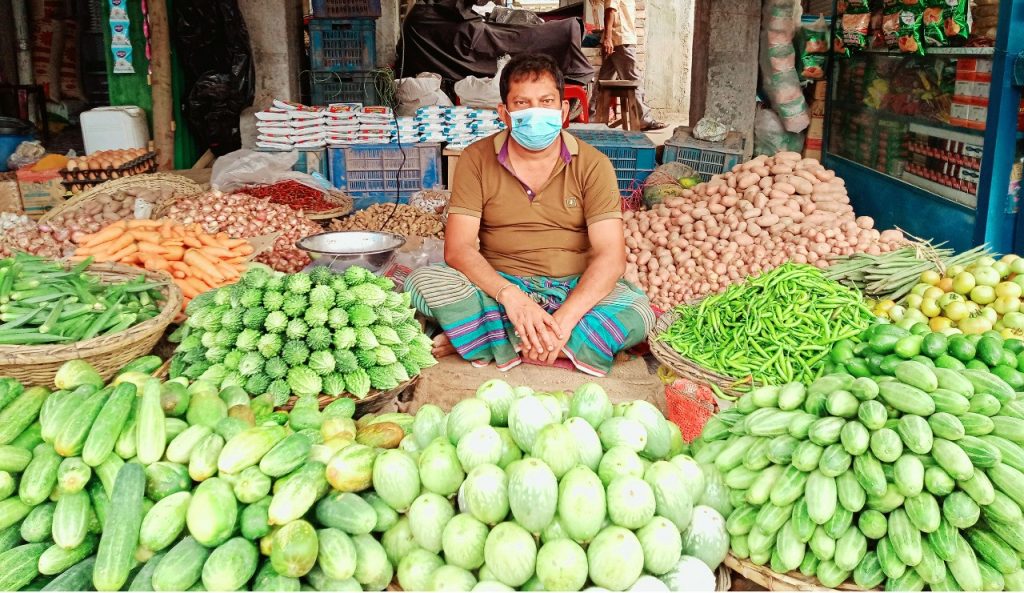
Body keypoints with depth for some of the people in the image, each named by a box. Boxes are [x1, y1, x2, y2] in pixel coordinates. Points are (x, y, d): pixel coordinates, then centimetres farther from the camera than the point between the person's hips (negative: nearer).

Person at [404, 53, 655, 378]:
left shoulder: (592, 164, -3)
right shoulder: (476, 160, -1)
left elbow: (610, 256, -12)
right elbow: (458, 248, -10)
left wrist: (565, 318, -28)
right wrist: (508, 295, -29)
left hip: (574, 291, 1)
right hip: (497, 287, 0)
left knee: (638, 311, -30)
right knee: (423, 281, -25)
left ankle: (479, 340, -23)